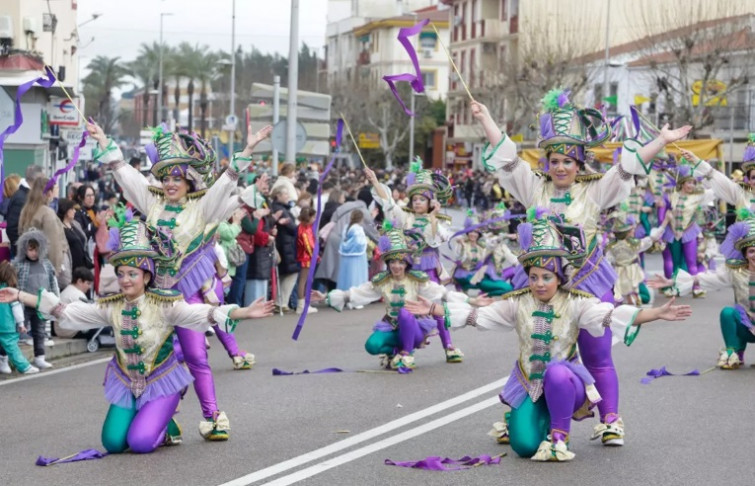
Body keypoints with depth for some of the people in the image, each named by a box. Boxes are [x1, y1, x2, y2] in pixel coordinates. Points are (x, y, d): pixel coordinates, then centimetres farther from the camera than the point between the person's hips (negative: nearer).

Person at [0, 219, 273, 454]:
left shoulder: (164, 305, -16)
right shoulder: (111, 307, -4)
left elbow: (203, 314, -25)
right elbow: (65, 312, -3)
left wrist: (245, 313, -39)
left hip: (161, 381, -4)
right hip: (125, 382, 4)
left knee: (141, 443, -21)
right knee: (113, 443, -5)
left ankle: (166, 426, 13)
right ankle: (149, 418, 25)